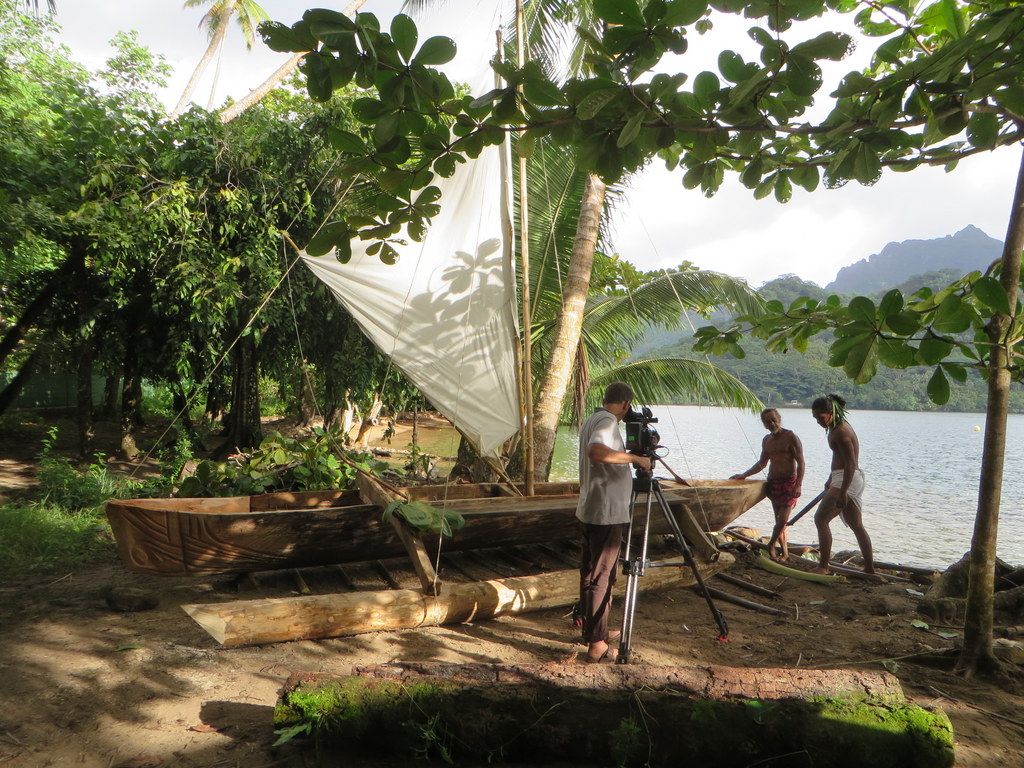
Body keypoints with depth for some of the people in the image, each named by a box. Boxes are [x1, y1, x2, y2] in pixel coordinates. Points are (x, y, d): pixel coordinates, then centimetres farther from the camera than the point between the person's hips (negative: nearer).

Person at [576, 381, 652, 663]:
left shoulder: (591, 420, 13)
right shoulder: (607, 422, -17)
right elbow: (596, 452, -36)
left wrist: (630, 455, 24)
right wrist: (634, 457, -27)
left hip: (588, 511, 10)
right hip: (606, 514, -10)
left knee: (590, 573, 17)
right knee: (602, 577, -3)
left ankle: (593, 629, 30)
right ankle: (597, 645, 3)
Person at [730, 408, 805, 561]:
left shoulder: (790, 437, -8)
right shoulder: (766, 440, 11)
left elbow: (801, 462, -11)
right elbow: (762, 463, 22)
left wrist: (798, 485, -21)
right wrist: (744, 475, 16)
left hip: (789, 482, -6)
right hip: (773, 482, 6)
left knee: (783, 519, -11)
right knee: (779, 520, 6)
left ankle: (771, 545, 8)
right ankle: (785, 553, 14)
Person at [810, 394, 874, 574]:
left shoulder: (841, 431, -16)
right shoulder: (837, 428, 16)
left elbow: (851, 463, -23)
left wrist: (842, 492, -26)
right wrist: (830, 480, 35)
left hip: (847, 480, -11)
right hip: (854, 480, 11)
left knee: (821, 519, -8)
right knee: (857, 527, 13)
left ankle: (823, 566, -8)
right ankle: (869, 568, 18)